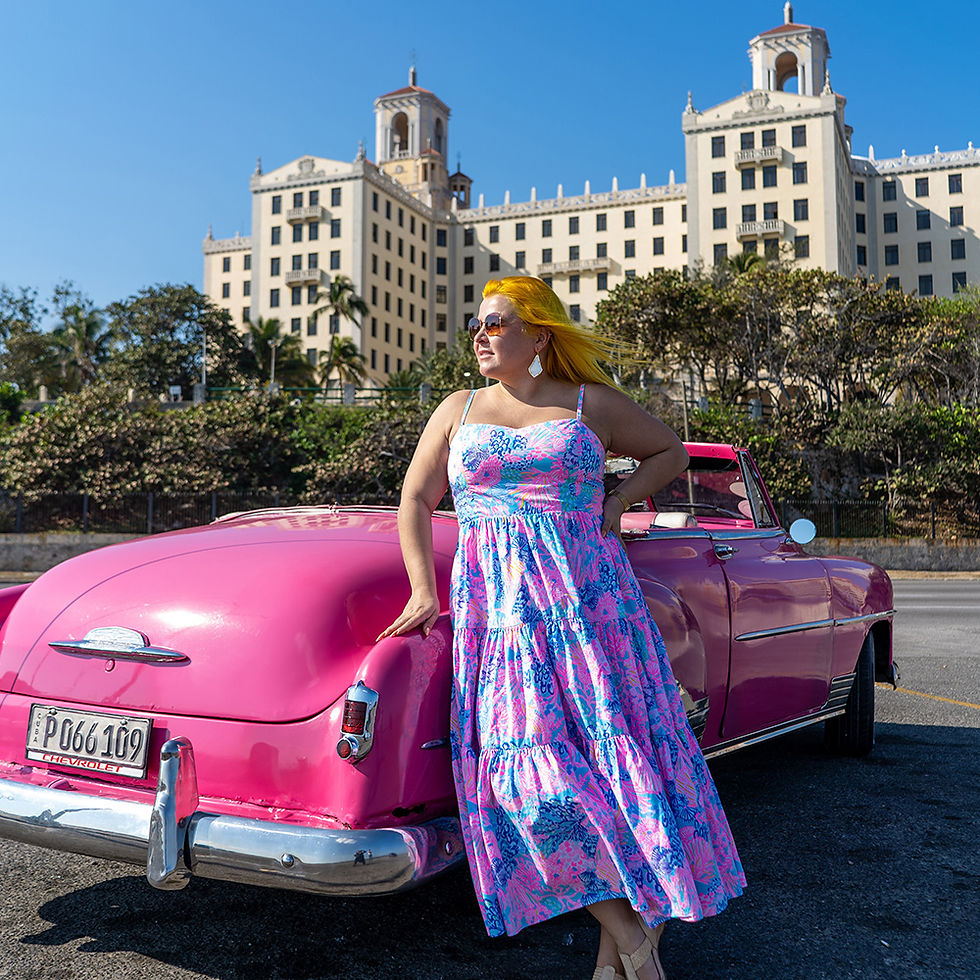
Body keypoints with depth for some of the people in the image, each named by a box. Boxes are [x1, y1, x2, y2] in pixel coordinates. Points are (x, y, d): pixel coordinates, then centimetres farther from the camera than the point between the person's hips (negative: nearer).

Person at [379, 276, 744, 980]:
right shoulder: (458, 411, 14)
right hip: (496, 606, 1)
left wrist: (618, 499, 3)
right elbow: (416, 501, 11)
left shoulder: (592, 404, 8)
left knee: (615, 752, -3)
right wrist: (424, 591, -1)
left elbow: (672, 452, 19)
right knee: (528, 764, -11)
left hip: (589, 599, -1)